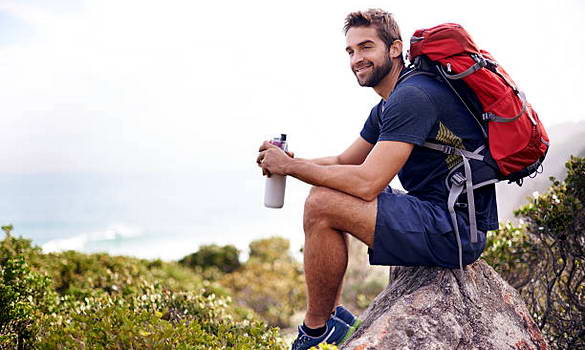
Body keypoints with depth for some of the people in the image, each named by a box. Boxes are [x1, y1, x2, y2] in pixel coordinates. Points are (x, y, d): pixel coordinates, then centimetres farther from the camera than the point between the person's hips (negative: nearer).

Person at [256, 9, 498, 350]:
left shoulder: (412, 97, -18)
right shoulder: (387, 107, 15)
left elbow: (366, 183, -24)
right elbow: (344, 162, 20)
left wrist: (291, 166, -13)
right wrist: (292, 162, 1)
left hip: (457, 229, -11)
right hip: (445, 220, 11)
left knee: (322, 206, -19)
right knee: (328, 192, 17)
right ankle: (335, 314, 15)